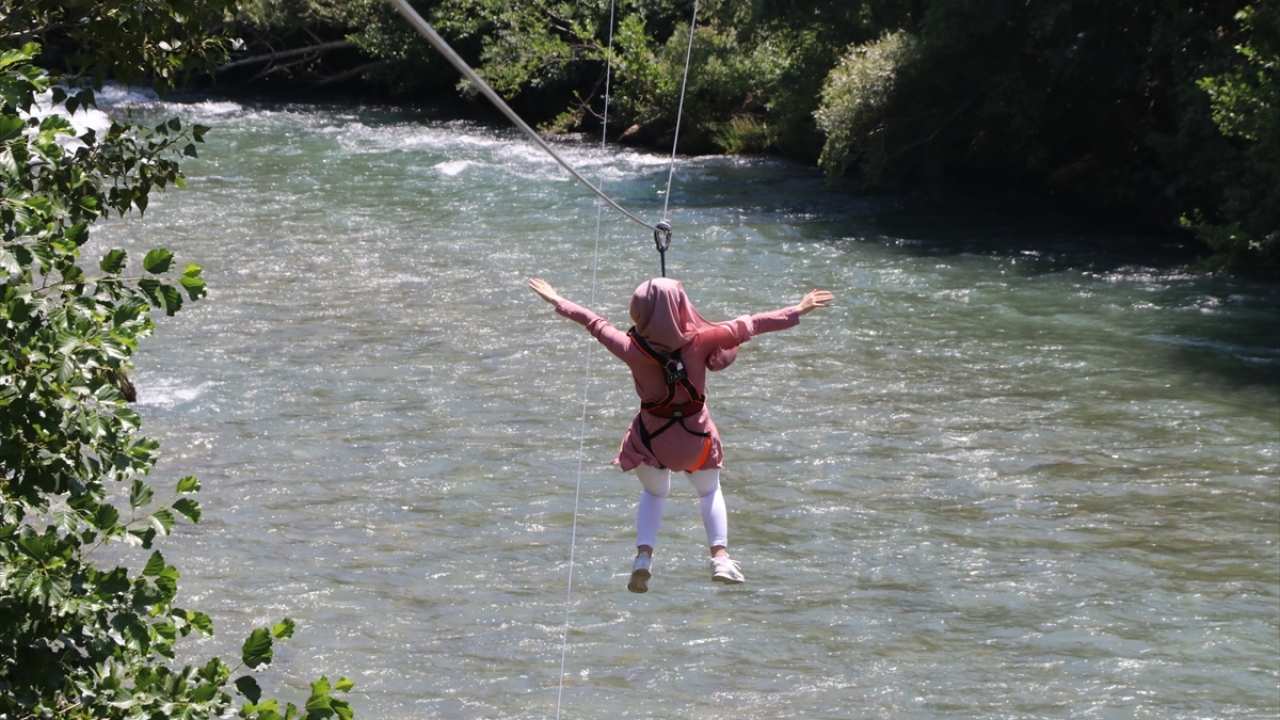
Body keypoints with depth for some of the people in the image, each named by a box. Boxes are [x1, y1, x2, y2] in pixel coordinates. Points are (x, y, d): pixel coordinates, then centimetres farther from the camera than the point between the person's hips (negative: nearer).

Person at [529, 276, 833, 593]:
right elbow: (748, 326, -14)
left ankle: (644, 555, 9)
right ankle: (720, 557, 10)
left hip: (651, 436, 0)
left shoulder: (633, 349, -20)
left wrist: (558, 301, 10)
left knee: (653, 492, 27)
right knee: (709, 491, 25)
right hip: (695, 434, 0)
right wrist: (797, 311, -5)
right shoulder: (700, 341, -22)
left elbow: (595, 323, -5)